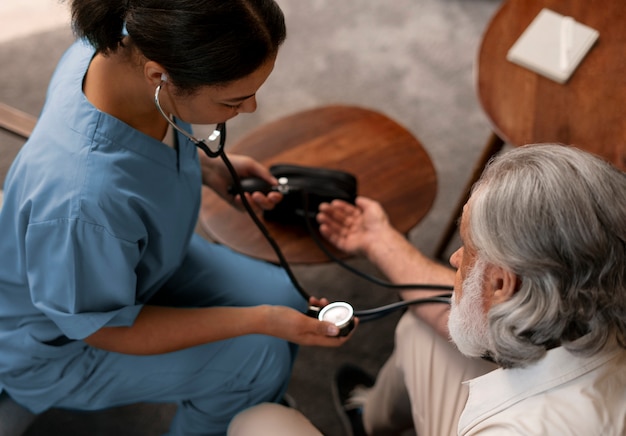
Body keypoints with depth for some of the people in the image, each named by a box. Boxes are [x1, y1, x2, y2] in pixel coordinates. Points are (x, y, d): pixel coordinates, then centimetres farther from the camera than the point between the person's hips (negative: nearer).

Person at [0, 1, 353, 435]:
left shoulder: (131, 46, -23)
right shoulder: (84, 201, -45)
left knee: (285, 300, 2)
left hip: (128, 253, 7)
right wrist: (258, 320, -25)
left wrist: (210, 169, -11)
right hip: (60, 340, -7)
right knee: (258, 356, -13)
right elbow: (101, 328, -25)